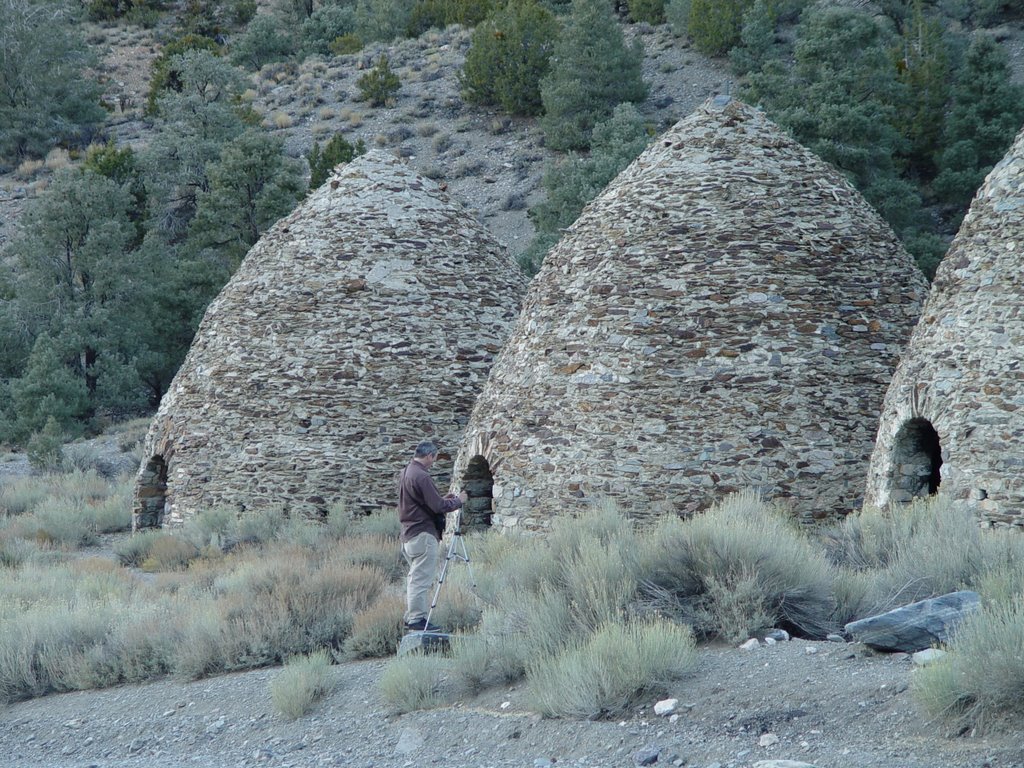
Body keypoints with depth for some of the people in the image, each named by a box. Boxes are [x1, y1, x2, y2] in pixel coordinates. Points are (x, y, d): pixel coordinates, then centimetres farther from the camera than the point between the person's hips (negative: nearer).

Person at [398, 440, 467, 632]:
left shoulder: (406, 472, 12)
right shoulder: (421, 477, -19)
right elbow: (438, 506, -19)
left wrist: (442, 499, 17)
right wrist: (458, 501, -4)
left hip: (409, 533, 10)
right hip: (423, 534, -10)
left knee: (414, 577, 16)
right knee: (421, 578, -6)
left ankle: (410, 617, 19)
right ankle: (417, 619, -6)